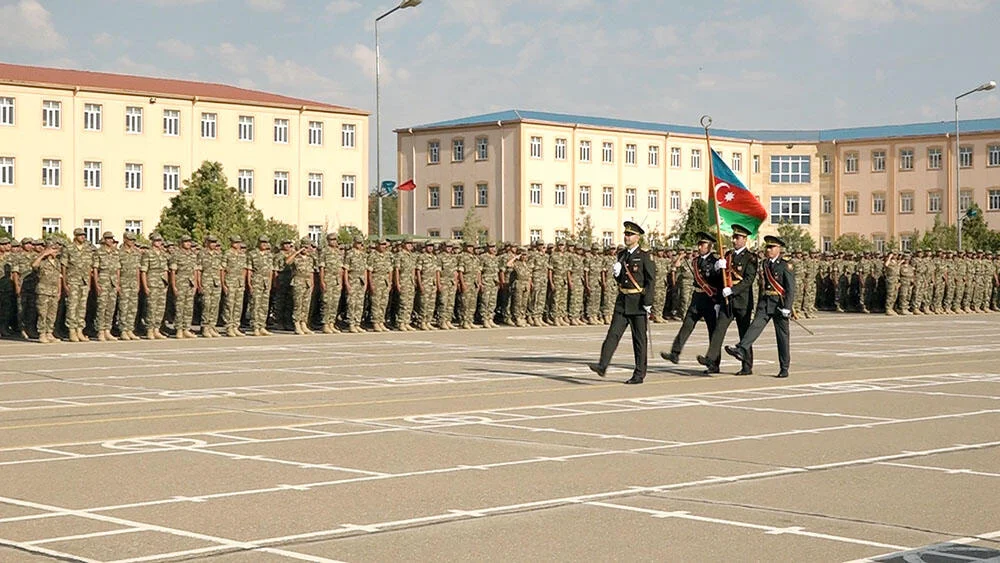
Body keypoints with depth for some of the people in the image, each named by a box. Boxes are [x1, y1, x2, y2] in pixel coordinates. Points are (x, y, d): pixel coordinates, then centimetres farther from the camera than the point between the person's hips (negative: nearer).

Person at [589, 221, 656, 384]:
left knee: (639, 339, 2)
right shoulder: (622, 255, 12)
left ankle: (639, 374, 9)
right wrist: (617, 274, -3)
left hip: (638, 302, -5)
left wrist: (648, 304, -15)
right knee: (613, 333, -5)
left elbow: (651, 280, -11)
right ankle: (602, 366, -12)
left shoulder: (644, 256, -7)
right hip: (622, 301, 5)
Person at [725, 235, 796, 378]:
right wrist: (760, 304, 18)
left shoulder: (785, 266, -4)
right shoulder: (763, 265, 13)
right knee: (755, 326, -18)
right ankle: (741, 350, -36)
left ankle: (784, 368, 11)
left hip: (779, 304, -4)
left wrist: (787, 308, -16)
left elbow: (791, 289, -8)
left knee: (782, 336, 3)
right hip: (764, 303, 4)